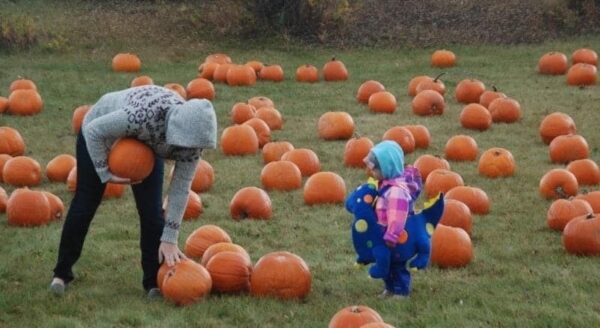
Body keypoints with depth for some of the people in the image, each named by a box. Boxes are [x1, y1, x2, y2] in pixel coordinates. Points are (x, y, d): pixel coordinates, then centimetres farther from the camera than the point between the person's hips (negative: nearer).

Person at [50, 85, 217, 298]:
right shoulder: (144, 115, -47)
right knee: (84, 205, 2)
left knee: (152, 211, -7)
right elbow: (93, 130, -32)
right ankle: (62, 273, 18)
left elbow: (181, 188, -22)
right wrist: (106, 174, -28)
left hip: (147, 145, 3)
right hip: (101, 134, -3)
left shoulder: (191, 134, -30)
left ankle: (154, 282, 3)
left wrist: (170, 239, -22)